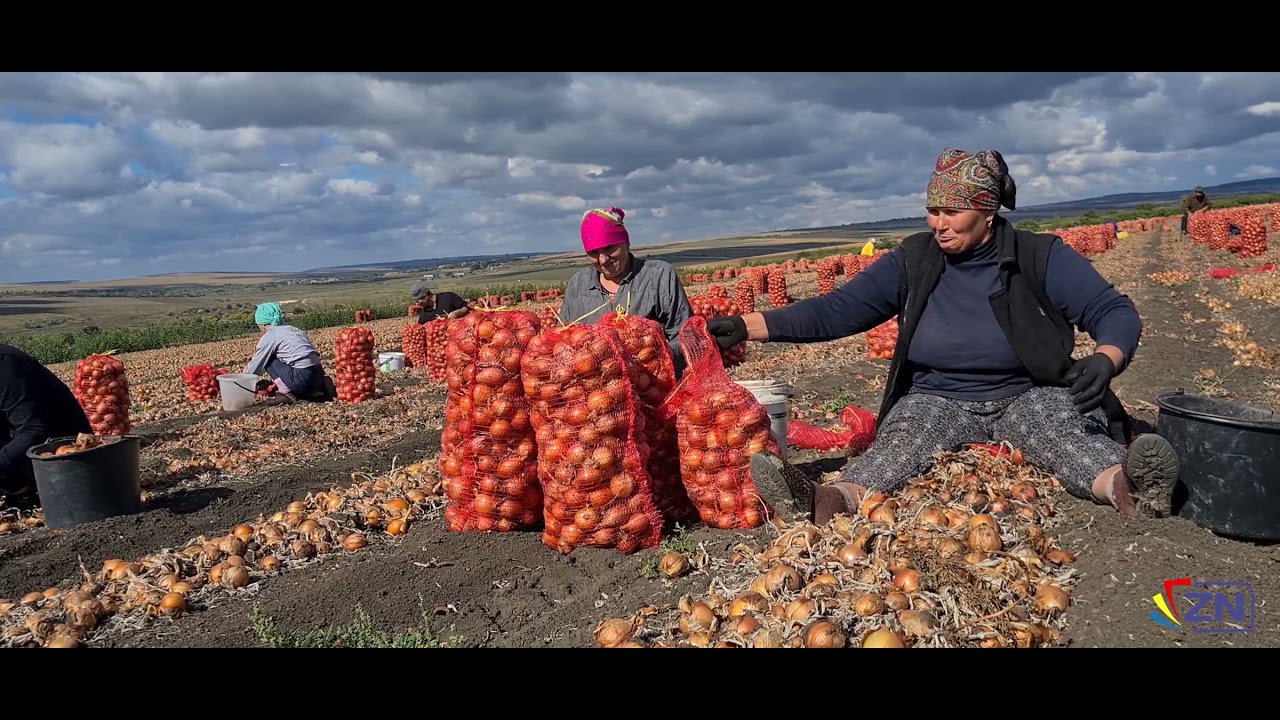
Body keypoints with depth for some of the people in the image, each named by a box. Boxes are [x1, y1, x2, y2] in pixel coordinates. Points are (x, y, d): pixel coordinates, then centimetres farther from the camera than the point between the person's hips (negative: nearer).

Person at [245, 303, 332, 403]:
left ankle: (286, 393, 1)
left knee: (268, 360, 9)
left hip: (303, 378, -7)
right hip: (319, 377, 7)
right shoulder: (292, 329, 24)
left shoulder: (269, 336, 3)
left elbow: (253, 368, 10)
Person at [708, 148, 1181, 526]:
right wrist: (746, 326, -17)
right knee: (899, 443, -31)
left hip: (1029, 398, 0)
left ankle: (1127, 488, -63)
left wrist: (1104, 361, -33)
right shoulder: (912, 262, -2)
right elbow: (834, 312, -5)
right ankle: (832, 501, -59)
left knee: (1062, 427, -33)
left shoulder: (1040, 257, -6)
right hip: (937, 401, 0)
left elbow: (1116, 313, -7)